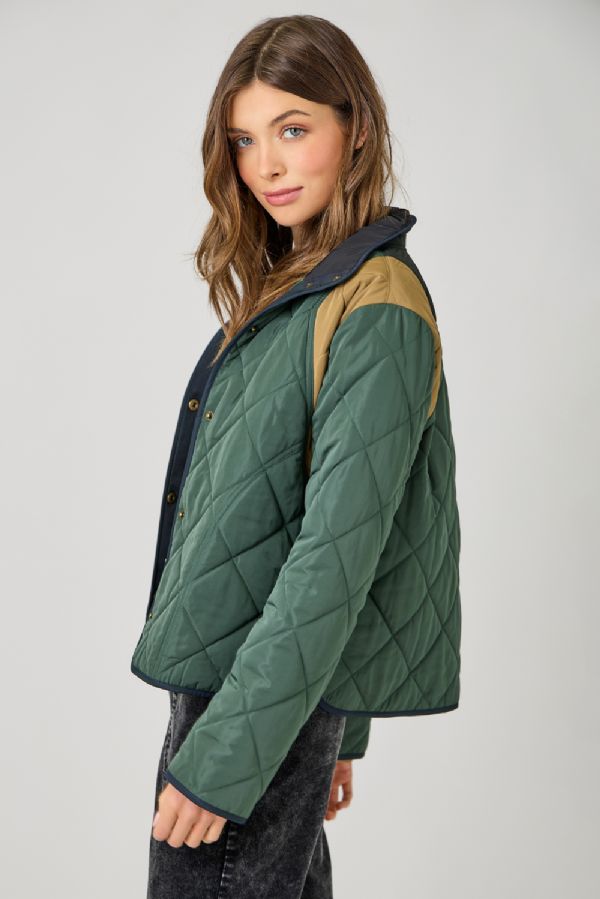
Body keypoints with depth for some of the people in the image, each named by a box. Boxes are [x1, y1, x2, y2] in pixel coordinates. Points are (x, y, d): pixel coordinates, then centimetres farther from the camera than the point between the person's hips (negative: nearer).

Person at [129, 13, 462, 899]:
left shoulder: (376, 311, -17)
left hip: (268, 690, -9)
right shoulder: (290, 288, 12)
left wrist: (225, 754, -20)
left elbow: (339, 551, -22)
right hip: (232, 668, 9)